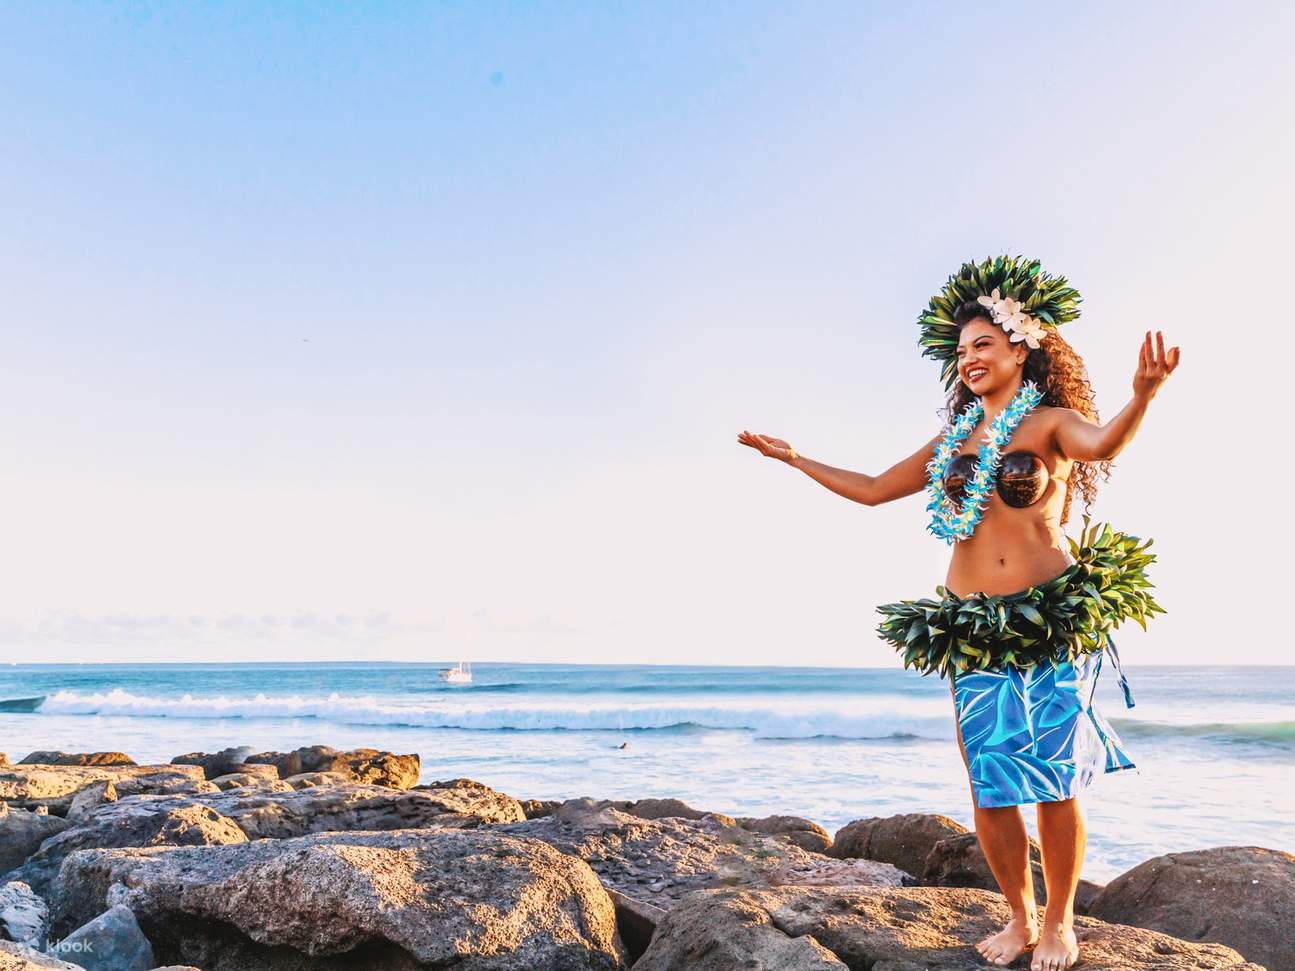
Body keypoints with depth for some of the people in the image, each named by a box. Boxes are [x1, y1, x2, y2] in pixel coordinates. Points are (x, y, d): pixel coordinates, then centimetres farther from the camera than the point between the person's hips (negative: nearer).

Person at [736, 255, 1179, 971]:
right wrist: (793, 457, 23)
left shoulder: (1051, 421, 1)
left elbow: (1102, 443, -23)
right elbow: (872, 489, 22)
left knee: (1054, 782, 0)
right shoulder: (954, 438, 15)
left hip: (1052, 624, -4)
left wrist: (1142, 395, -44)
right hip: (975, 630, 4)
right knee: (991, 788, 4)